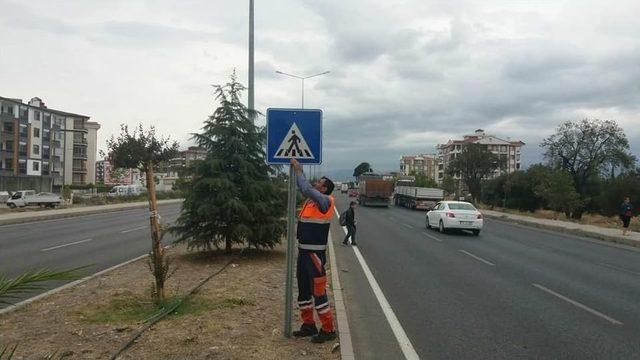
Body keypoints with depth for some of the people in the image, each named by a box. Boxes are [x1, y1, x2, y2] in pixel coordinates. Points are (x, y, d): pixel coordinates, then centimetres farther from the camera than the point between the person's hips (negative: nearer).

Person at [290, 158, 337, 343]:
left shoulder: (325, 201, -14)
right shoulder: (311, 199, 10)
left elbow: (306, 188, -25)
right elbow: (304, 188, 22)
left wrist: (298, 171, -14)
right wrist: (297, 169, 10)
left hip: (315, 253, -9)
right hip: (303, 251, 9)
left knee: (318, 291, -5)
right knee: (303, 290, 15)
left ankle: (328, 330, 4)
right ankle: (308, 325, 26)